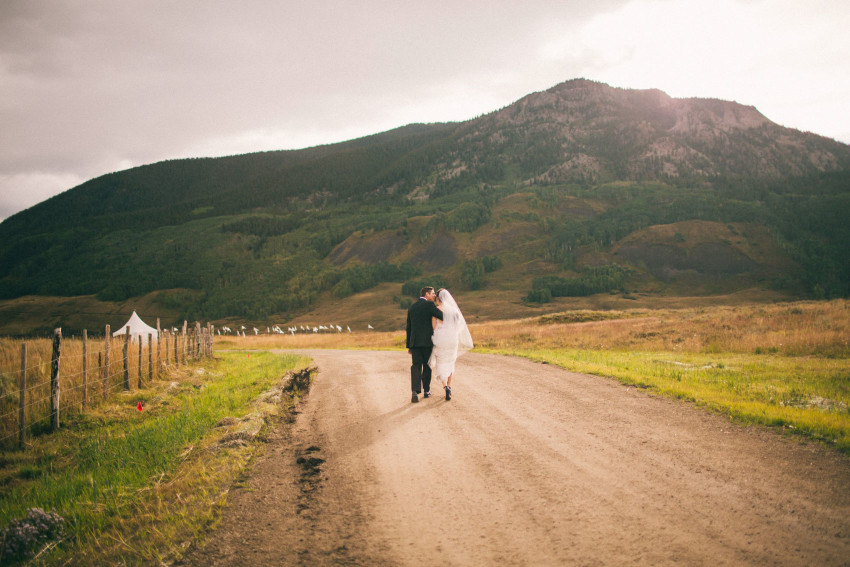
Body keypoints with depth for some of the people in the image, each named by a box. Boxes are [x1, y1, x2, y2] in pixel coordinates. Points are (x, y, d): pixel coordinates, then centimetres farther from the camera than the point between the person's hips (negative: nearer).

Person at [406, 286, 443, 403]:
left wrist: (409, 345, 18)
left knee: (416, 366, 0)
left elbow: (409, 328, 15)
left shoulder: (411, 307, 14)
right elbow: (443, 316, -14)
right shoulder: (429, 305, -5)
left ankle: (415, 391, -17)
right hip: (427, 341, -4)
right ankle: (426, 390, 20)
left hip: (414, 341, 4)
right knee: (427, 366, 11)